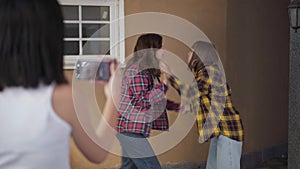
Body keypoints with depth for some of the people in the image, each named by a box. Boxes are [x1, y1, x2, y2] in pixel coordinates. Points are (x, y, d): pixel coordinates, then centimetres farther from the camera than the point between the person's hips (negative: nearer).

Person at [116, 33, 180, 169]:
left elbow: (156, 99, 23)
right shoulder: (138, 69, -15)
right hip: (132, 129, -10)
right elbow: (142, 101, -20)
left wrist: (178, 107, 20)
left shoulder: (147, 70, 16)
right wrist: (163, 84, -15)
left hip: (130, 129, 10)